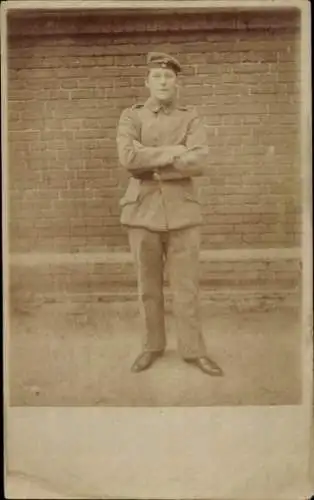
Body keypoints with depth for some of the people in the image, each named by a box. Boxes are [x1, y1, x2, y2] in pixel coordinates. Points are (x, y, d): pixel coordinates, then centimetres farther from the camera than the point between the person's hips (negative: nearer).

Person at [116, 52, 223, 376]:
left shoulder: (191, 119, 5)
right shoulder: (130, 117, 5)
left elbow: (199, 163, -12)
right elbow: (128, 157, -14)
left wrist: (150, 164, -13)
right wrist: (172, 153, -13)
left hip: (182, 212, 0)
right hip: (142, 211, 0)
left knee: (187, 288, 4)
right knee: (148, 287, 10)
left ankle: (193, 350, 16)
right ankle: (152, 346, 24)